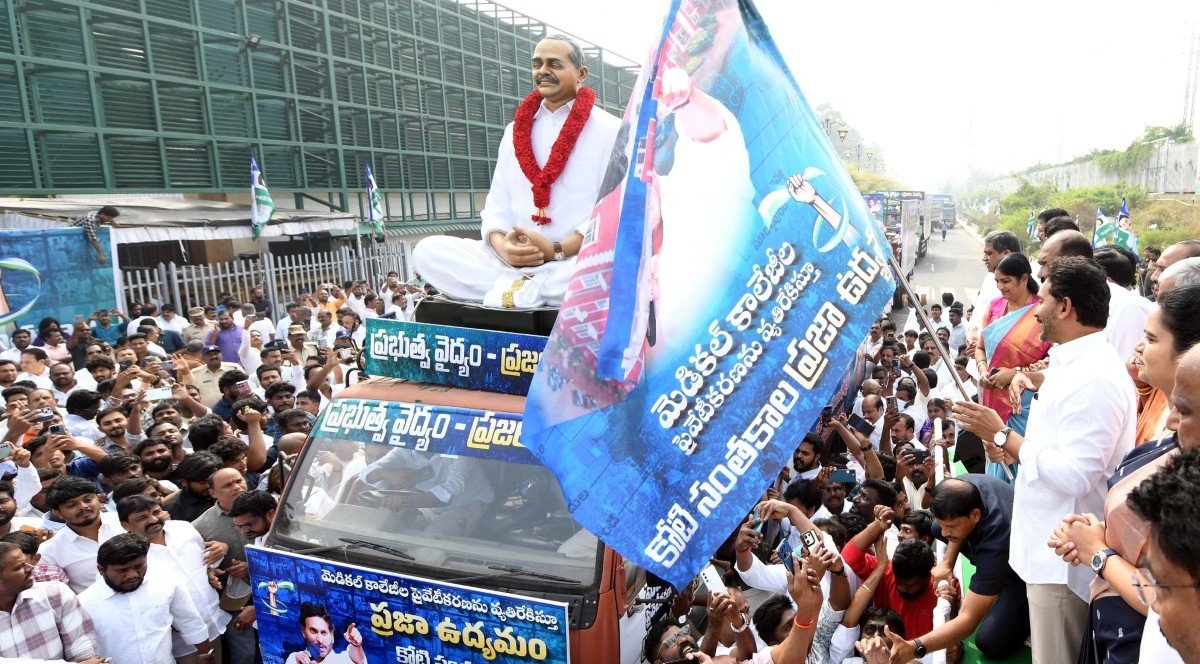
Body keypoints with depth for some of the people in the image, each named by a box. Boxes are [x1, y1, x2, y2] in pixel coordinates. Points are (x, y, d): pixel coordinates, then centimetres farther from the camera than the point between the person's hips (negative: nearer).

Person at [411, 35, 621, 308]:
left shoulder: (608, 130, 2)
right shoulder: (515, 130, 19)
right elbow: (498, 202, 13)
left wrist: (557, 251, -18)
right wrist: (501, 245, -10)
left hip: (577, 260, -4)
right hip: (513, 260, 5)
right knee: (428, 251, -13)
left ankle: (513, 294, -21)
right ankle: (542, 291, -21)